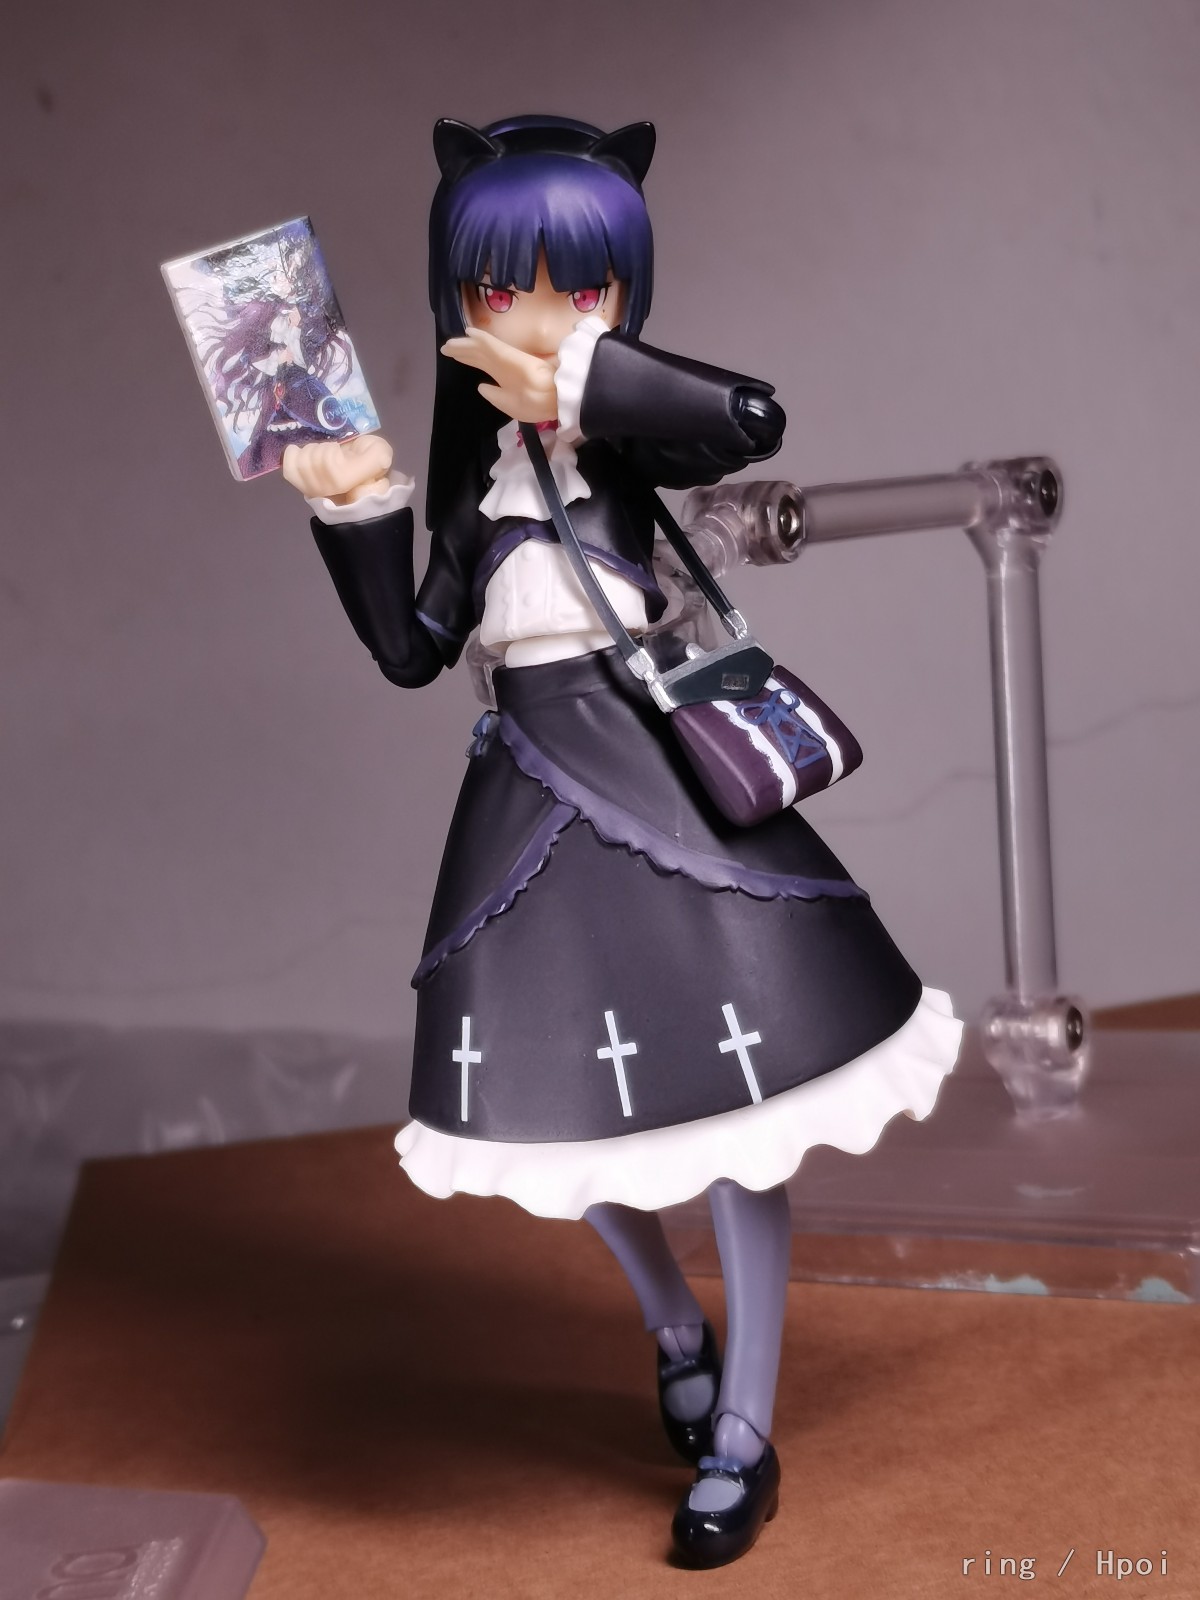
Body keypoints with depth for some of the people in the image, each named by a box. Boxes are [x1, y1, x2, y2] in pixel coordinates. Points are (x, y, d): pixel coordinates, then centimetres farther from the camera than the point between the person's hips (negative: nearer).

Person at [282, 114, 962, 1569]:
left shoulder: (630, 427, -5)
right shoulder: (477, 468, 7)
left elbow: (752, 422, -28)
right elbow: (413, 650, 8)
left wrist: (585, 385, -23)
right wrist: (358, 512, -1)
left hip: (660, 769, -4)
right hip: (531, 790, 4)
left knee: (724, 1099, -1)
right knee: (566, 1107, 12)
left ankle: (740, 1441, 16)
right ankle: (677, 1333, 42)